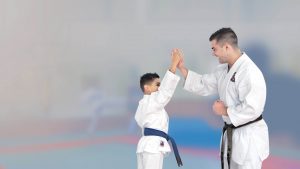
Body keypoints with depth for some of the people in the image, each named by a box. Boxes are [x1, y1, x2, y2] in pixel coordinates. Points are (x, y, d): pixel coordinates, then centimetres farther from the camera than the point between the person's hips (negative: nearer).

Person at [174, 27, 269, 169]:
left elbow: (252, 109, -29)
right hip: (231, 133, 9)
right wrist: (182, 68, 1)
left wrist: (225, 111, -17)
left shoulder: (250, 72, -25)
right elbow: (204, 85, 10)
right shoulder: (224, 70, 6)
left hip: (248, 136, -9)